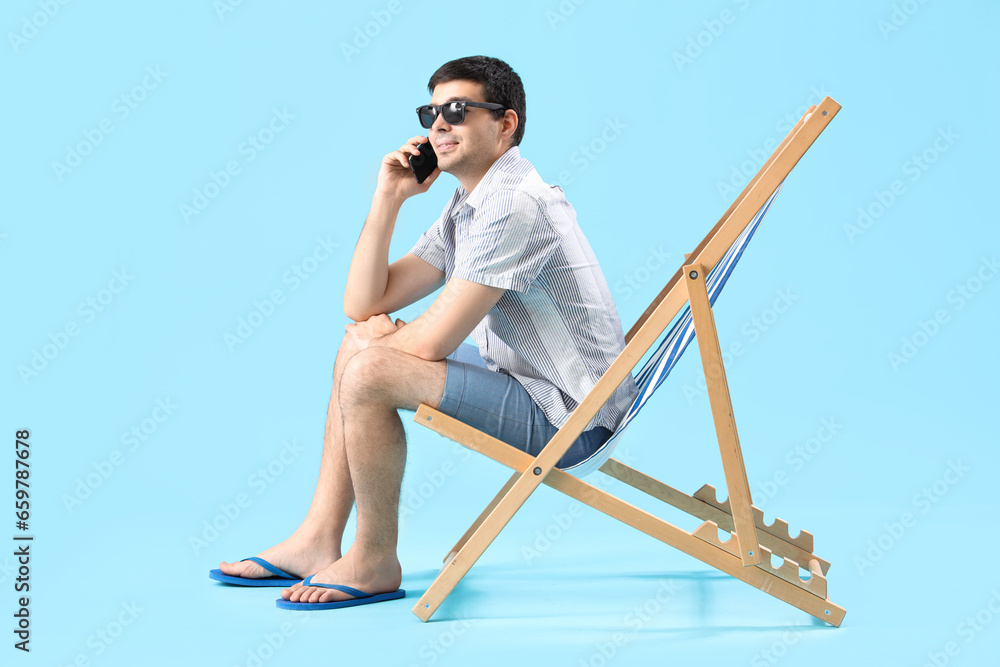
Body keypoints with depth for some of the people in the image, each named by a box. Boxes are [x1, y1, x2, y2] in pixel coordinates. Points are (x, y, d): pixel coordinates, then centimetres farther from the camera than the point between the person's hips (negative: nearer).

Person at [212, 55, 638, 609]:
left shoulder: (514, 203, -21)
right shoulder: (464, 209, 11)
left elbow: (433, 341, -24)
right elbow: (364, 304, 7)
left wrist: (379, 336, -1)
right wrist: (387, 198, -1)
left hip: (567, 419, -10)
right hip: (527, 381, 10)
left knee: (369, 371, -22)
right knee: (357, 346, 14)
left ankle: (374, 564, -4)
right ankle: (318, 541, 14)